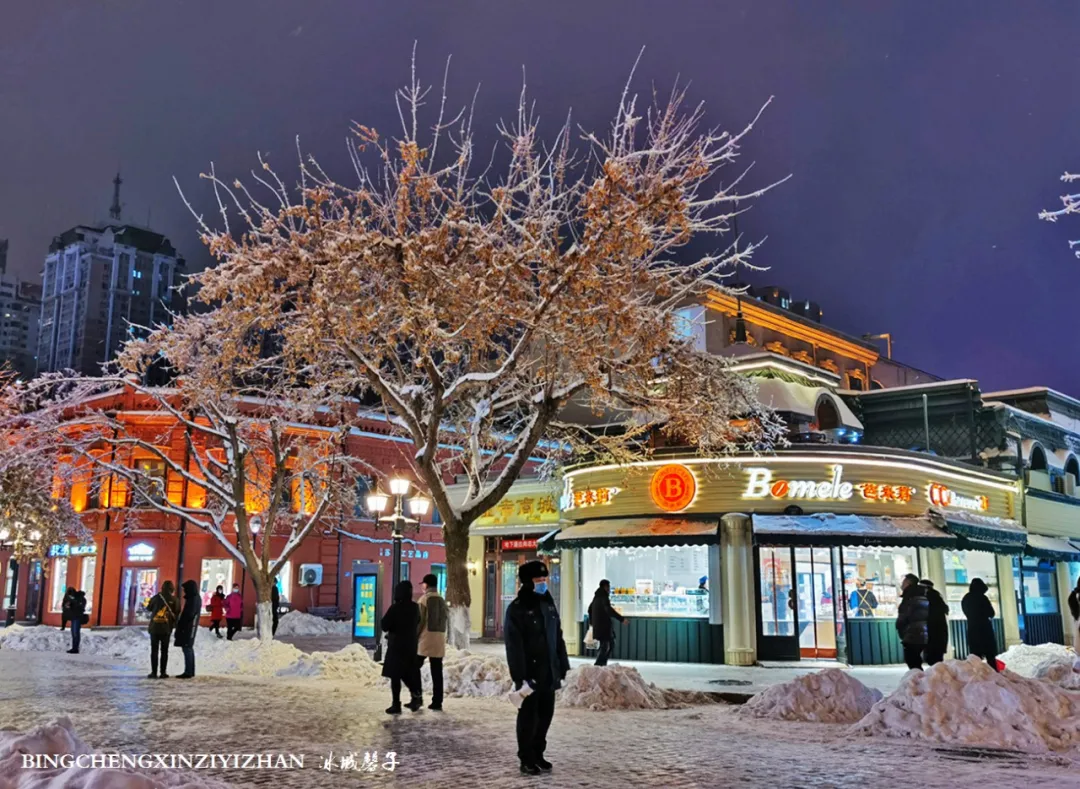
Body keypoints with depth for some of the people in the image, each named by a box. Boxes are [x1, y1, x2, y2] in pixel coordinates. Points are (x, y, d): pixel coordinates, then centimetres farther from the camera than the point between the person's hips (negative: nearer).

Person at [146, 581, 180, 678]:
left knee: (154, 650, 5)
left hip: (154, 627, 0)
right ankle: (163, 673, 5)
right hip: (166, 628, 0)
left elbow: (149, 607, 12)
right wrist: (173, 624, 18)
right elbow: (176, 614, 2)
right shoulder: (175, 600, -3)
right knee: (164, 651, 8)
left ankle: (154, 672, 2)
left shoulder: (156, 597, -4)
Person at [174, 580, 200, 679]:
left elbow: (189, 614, -20)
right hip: (190, 627, 10)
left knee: (186, 648, -8)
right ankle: (191, 671, 20)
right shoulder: (196, 598, 13)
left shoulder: (193, 599, -17)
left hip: (188, 627, -10)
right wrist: (180, 622, 11)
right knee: (189, 648, 14)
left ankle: (188, 672, -8)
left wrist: (180, 624, -13)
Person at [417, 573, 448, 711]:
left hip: (425, 639, -5)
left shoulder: (425, 598, -5)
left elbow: (419, 620, -9)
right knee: (437, 672, 6)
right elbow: (447, 619, 13)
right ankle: (437, 702, 4)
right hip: (439, 640, 5)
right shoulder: (442, 600, 13)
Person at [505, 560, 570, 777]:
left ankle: (538, 755, 25)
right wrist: (519, 675, -20)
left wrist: (562, 667, 11)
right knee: (528, 716, 1)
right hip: (529, 673, -7)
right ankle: (527, 759, 11)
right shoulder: (517, 608, -11)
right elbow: (514, 645, -15)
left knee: (546, 715, 12)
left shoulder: (549, 604, 11)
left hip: (548, 672, 7)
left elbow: (558, 637, 16)